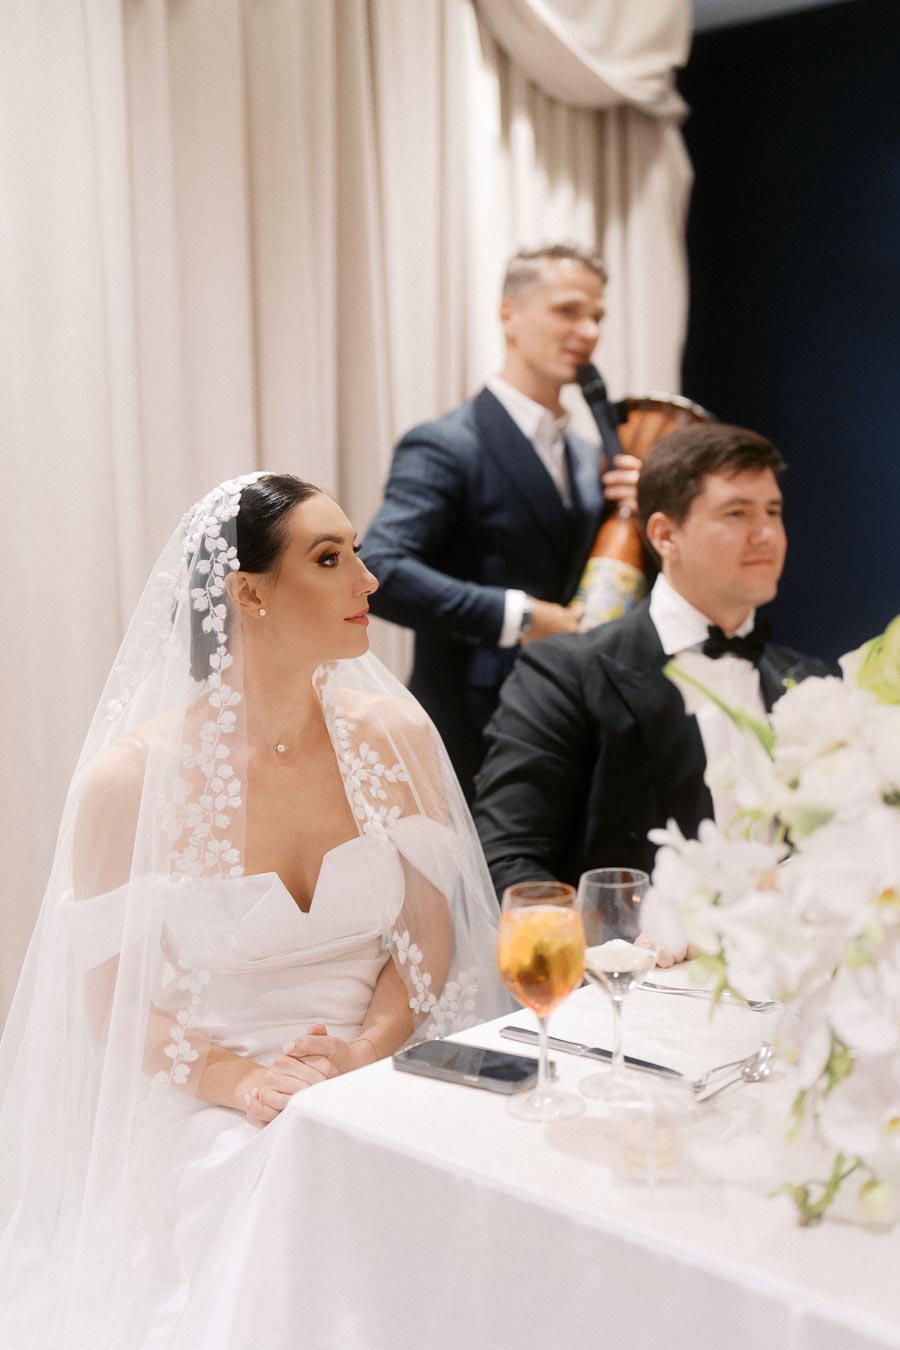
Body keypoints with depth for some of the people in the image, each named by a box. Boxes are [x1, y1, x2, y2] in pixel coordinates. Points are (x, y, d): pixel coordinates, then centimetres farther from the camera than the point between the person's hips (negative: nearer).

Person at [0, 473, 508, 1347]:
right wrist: (241, 1080, -18)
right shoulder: (131, 779, -10)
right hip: (206, 1114, -3)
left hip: (377, 1080, 3)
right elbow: (111, 997, -4)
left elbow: (429, 938, 3)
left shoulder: (394, 735, 0)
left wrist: (362, 1055, -15)